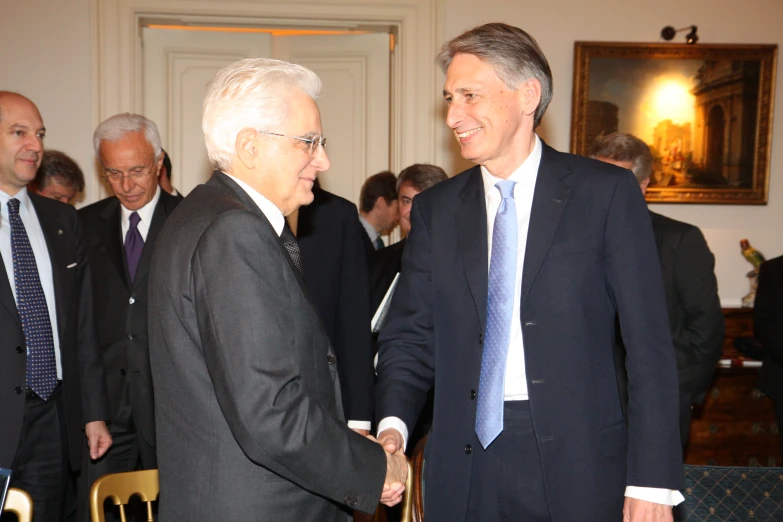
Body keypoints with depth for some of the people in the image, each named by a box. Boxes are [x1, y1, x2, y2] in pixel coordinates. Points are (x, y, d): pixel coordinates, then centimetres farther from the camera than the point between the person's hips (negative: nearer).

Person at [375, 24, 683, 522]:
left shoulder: (606, 191, -4)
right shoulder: (435, 209, 6)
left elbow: (649, 343, -6)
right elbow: (410, 335, 7)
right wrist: (393, 423, -12)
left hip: (578, 464, -2)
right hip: (465, 469, 3)